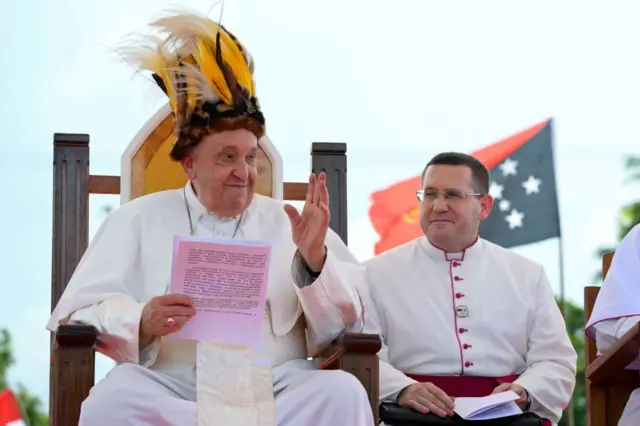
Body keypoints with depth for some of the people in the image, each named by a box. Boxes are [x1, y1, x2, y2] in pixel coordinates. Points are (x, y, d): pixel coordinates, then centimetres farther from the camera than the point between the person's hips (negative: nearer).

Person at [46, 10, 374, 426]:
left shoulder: (289, 223, 19)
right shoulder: (139, 218, 17)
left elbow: (345, 326, 8)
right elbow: (80, 313, 5)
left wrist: (314, 261, -11)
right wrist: (141, 322, -17)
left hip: (275, 389, 1)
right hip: (168, 387, -1)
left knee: (343, 392, -29)